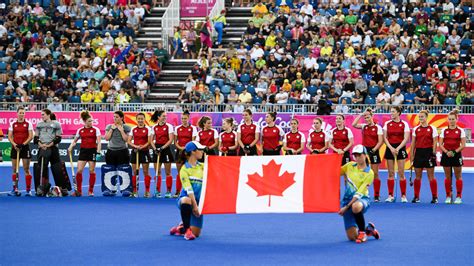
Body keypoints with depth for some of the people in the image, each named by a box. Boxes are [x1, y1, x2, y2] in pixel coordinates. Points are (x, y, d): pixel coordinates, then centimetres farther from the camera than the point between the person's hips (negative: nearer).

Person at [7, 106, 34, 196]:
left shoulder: (28, 124, 1)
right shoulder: (13, 124, 8)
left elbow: (31, 136, -5)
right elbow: (9, 136, 5)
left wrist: (23, 144, -16)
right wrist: (14, 145, -12)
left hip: (25, 147, -3)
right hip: (15, 148, 3)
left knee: (26, 169, -3)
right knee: (14, 169, 4)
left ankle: (28, 190, -1)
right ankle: (15, 189, 11)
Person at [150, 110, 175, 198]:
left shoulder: (169, 126, -3)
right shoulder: (154, 127, 7)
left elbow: (171, 140, -9)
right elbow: (151, 140, 8)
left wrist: (162, 148, -17)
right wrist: (155, 148, -9)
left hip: (166, 149, -3)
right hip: (157, 149, 3)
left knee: (168, 172, -1)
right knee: (158, 172, 5)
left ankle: (169, 191, 3)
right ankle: (158, 191, 9)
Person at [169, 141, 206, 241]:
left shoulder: (202, 166, 9)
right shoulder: (184, 169, -9)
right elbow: (189, 190, -17)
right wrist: (194, 205, -23)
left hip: (198, 202, 4)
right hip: (186, 199, -4)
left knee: (195, 233, -5)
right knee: (186, 201, -43)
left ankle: (181, 228, 30)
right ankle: (187, 230, -25)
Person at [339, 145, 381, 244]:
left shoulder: (369, 173, -10)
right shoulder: (350, 165, 5)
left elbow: (359, 193, -15)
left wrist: (346, 207, -19)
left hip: (362, 199, -4)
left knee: (356, 206, -45)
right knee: (352, 237, -5)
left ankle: (362, 231, -20)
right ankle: (368, 229, 30)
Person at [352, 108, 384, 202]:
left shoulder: (378, 127, -3)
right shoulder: (364, 126, 9)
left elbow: (380, 141, -7)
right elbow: (354, 124, -6)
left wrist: (374, 149, -18)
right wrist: (361, 115, -4)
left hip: (373, 151, -4)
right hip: (364, 150, 4)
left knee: (375, 174, -1)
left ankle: (376, 196, 2)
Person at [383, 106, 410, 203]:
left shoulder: (404, 124, -1)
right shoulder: (387, 124, 7)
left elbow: (406, 139, -6)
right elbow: (385, 138, 4)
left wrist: (397, 148, -15)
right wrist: (391, 148, -10)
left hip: (400, 149, -3)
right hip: (390, 149, 3)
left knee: (401, 173, -4)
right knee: (391, 173, 3)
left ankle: (403, 196, 0)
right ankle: (390, 195, 5)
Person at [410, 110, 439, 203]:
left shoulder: (432, 128, -2)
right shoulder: (416, 129, 8)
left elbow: (435, 143, -4)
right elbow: (413, 143, 9)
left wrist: (433, 154, -12)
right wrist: (411, 155, 4)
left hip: (428, 152, -4)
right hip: (418, 153, 4)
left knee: (431, 176, -2)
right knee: (417, 176, 5)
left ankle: (435, 197, 4)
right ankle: (416, 197, 12)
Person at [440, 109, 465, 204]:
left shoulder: (460, 131, 1)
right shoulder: (444, 131, 6)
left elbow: (463, 145, -4)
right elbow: (440, 144, 2)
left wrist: (455, 151, -16)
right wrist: (446, 152, -14)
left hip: (456, 154, -2)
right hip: (446, 155, 2)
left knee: (458, 176, 1)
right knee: (447, 177, 5)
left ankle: (459, 197, 6)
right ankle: (448, 196, 11)